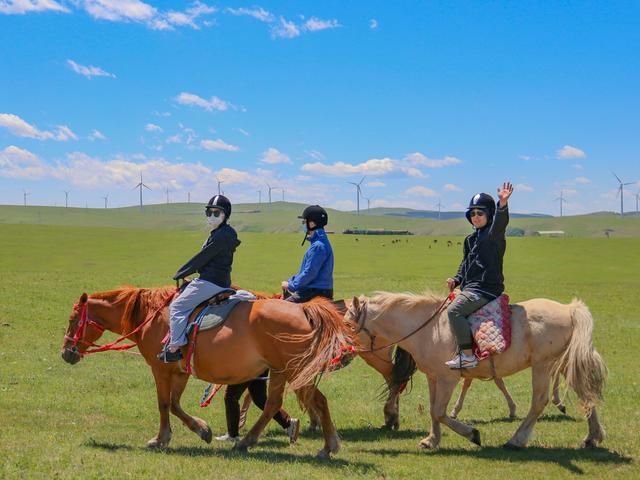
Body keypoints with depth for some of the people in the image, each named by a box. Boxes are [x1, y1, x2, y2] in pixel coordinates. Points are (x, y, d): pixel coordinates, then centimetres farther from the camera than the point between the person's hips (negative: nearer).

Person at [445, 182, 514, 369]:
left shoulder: (494, 234, -8)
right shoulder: (471, 240, 19)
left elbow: (500, 222, -31)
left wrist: (503, 204, -51)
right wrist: (457, 280, 8)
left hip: (486, 289, -10)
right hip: (470, 288, 10)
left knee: (454, 310, -26)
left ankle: (468, 356, -28)